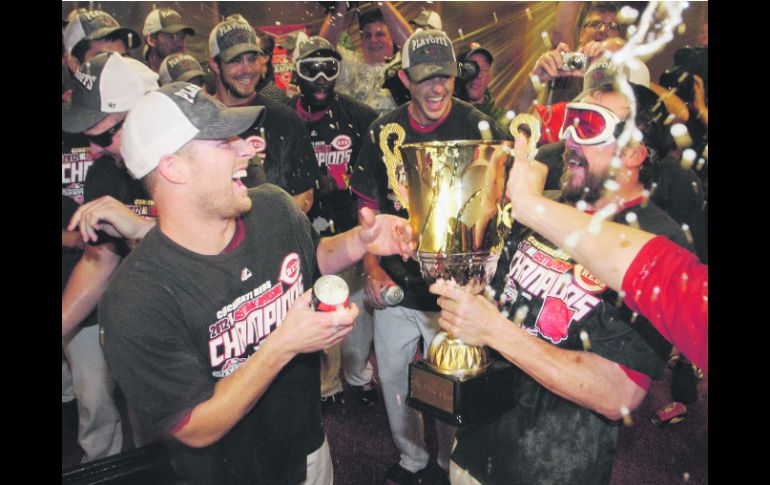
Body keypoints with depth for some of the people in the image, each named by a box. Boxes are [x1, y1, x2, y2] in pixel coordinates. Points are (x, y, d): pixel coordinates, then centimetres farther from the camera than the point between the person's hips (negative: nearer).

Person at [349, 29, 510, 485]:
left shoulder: (479, 129, -10)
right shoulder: (383, 133, 0)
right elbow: (369, 207, 7)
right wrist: (372, 268, -4)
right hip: (396, 286, 4)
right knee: (393, 377, 19)